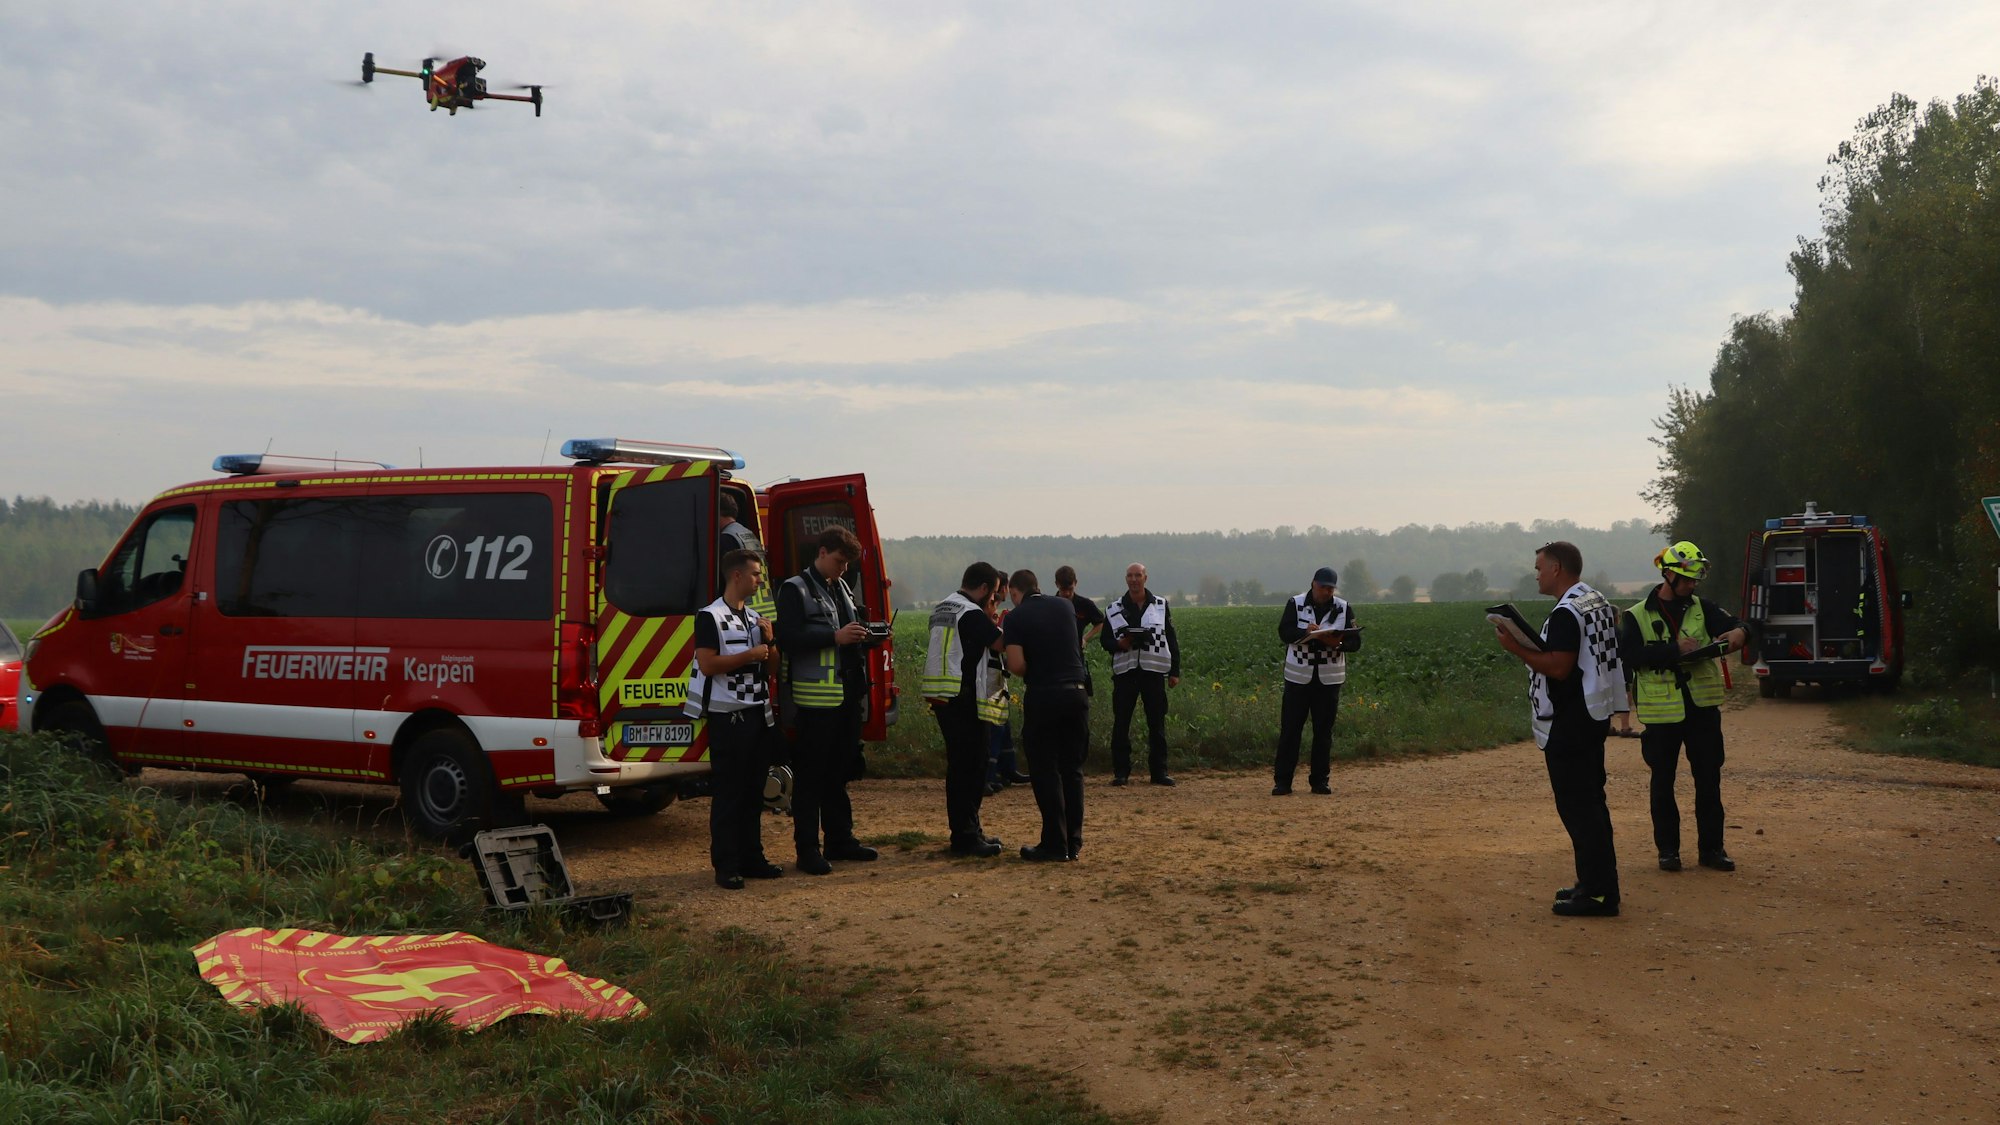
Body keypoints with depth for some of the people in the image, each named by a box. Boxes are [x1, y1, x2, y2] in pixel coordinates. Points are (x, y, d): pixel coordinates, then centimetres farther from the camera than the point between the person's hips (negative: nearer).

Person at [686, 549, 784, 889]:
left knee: (753, 792, 11)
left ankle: (751, 858, 18)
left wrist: (769, 641, -1)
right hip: (728, 717, -7)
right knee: (728, 793, -3)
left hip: (759, 714, 7)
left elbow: (772, 668, 17)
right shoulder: (710, 617, -7)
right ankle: (726, 866, 1)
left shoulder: (756, 618, 15)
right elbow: (707, 664, -17)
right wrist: (750, 654, -14)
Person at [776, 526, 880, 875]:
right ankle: (807, 849, 1)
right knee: (810, 775, -3)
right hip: (815, 698, -8)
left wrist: (861, 636, 9)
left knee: (840, 772, 15)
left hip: (848, 695, 8)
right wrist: (836, 637, -22)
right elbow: (788, 638, -18)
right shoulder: (795, 590, -7)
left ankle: (840, 839, 24)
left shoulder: (842, 589, 19)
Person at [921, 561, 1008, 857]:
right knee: (970, 766, -5)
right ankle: (965, 836, -3)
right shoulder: (971, 614, -14)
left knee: (960, 765, 15)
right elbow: (1001, 643, -16)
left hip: (941, 696, 10)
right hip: (963, 697, -10)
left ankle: (967, 831, 22)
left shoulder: (941, 609, 16)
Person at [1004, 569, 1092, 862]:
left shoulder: (1016, 618, -5)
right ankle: (1073, 842, 15)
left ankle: (1055, 845, 2)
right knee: (1072, 769, 12)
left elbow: (1016, 665, -14)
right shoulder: (1064, 608, 9)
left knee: (1045, 772, 3)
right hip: (1075, 693, 4)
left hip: (1041, 697, -4)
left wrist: (1032, 673, 6)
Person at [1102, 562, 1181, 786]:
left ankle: (1159, 771, 9)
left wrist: (1174, 671, 5)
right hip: (1125, 672, 0)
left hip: (1154, 672, 0)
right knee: (1121, 722, -1)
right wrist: (1119, 644, -12)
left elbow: (1171, 640, 10)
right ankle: (1120, 772, 6)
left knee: (1157, 723, 2)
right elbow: (1104, 640, 11)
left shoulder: (1161, 606, 8)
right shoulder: (1114, 610, 7)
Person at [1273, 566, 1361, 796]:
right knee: (1290, 728, -2)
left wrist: (1338, 643, -20)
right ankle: (1282, 781, 2)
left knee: (1324, 731, 5)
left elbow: (1355, 642, 1)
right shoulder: (1296, 604, 2)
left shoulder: (1344, 608, 5)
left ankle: (1320, 780, 14)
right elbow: (1284, 632, -10)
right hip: (1298, 677, -1)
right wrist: (1305, 632, -28)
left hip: (1329, 679, 1)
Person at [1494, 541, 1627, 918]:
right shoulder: (1598, 602, 14)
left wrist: (1517, 648, -17)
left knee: (1576, 805, -6)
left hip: (1569, 725, -11)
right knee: (1590, 801, 16)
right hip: (1593, 716, 11)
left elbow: (1558, 667, -25)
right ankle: (1597, 882, 24)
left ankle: (1598, 893, -4)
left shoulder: (1566, 613, -19)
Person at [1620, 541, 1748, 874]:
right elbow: (1631, 654, -16)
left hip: (1702, 708, 2)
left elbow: (1737, 627, -3)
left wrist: (1738, 634, -27)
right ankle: (1668, 849, 17)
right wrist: (1676, 649, -22)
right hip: (1661, 710, -2)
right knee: (1663, 782, 6)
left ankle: (1711, 847, 16)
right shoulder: (1637, 616, -2)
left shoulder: (1702, 608, 7)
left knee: (1709, 779, 5)